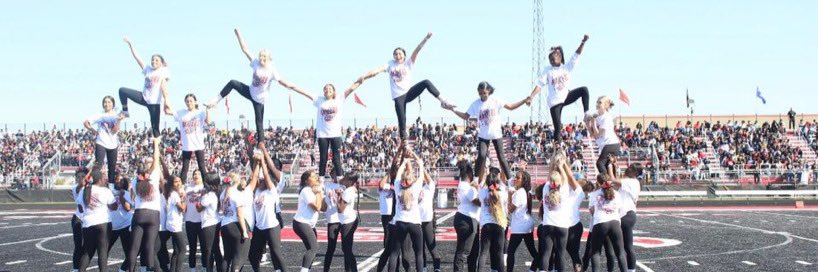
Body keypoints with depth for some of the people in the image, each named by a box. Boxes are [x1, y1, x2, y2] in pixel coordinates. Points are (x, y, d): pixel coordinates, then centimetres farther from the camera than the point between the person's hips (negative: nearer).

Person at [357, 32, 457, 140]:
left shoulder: (408, 63, 3)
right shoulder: (390, 64, 5)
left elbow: (417, 50, -8)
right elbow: (378, 69, -9)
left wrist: (426, 39, -19)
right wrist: (365, 76, -25)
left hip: (409, 92, 0)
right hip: (398, 97, 0)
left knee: (426, 82, -22)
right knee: (401, 121, -4)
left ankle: (443, 101, -16)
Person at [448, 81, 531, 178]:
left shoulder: (495, 101, -7)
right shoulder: (475, 104, -4)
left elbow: (511, 107, -5)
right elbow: (466, 116, 0)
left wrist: (524, 101, -16)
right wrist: (453, 110, -11)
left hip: (496, 134, 0)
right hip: (483, 135, 0)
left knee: (501, 157, 4)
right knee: (481, 156, -15)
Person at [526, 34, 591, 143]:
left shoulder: (567, 67, 3)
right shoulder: (548, 71, -2)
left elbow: (576, 55, -7)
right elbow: (539, 85, -8)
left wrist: (583, 42, -19)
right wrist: (530, 97, -19)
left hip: (566, 96, 3)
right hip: (555, 102, -2)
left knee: (584, 90, -17)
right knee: (557, 128, -5)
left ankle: (586, 113, -13)